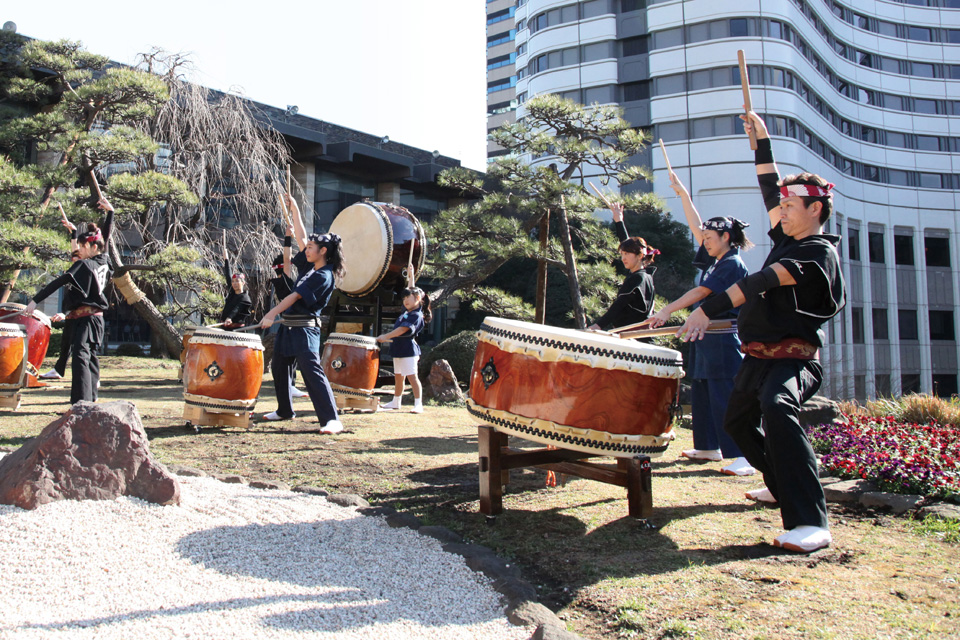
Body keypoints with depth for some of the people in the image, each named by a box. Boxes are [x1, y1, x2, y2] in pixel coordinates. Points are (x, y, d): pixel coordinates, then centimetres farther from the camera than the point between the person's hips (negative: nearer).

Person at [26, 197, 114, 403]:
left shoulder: (84, 265, -12)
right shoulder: (103, 262, 8)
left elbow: (57, 283, -17)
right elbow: (105, 237, 22)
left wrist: (35, 301, -17)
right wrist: (110, 212, 29)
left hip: (85, 318, -9)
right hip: (98, 317, 9)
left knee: (80, 356, -16)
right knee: (92, 357, 14)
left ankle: (81, 402, -26)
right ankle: (91, 398, 20)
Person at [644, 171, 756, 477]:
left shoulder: (732, 264, -11)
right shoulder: (714, 261, 15)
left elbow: (701, 292, -18)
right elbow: (696, 227, 21)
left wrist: (667, 310, -22)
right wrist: (682, 194, 20)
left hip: (723, 340, -10)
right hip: (705, 337, 10)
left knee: (725, 397, -13)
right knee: (702, 394, 13)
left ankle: (744, 456, -12)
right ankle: (709, 447, 24)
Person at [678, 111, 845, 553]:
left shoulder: (819, 251, -13)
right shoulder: (789, 241, 13)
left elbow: (761, 283, -25)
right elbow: (770, 189, 25)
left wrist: (709, 309, -34)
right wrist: (762, 140, 25)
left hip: (793, 359, -10)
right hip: (757, 356, 10)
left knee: (776, 409, -38)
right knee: (737, 421, 24)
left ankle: (810, 523, -41)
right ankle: (783, 486, 44)